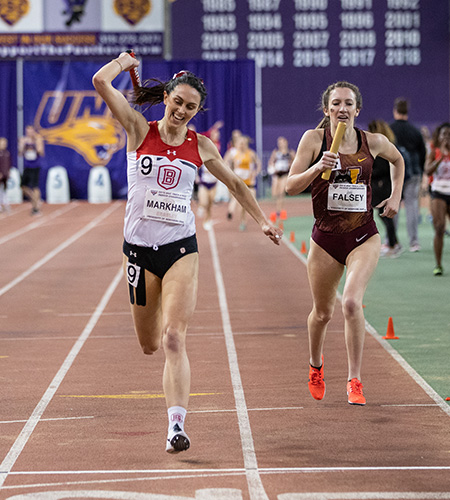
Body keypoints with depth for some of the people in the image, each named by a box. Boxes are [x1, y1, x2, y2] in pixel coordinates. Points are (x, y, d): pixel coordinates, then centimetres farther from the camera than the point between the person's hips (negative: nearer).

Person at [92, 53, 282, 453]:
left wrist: (262, 220, 21)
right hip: (139, 247, 1)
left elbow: (235, 184, 20)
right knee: (149, 345, 10)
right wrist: (124, 61, 5)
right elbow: (100, 81, -11)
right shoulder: (139, 131, -1)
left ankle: (176, 425, -20)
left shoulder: (200, 146, 4)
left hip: (181, 248, 0)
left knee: (174, 339, -16)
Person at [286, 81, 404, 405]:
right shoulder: (314, 139, -5)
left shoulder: (373, 142, 0)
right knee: (322, 312, 13)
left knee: (352, 302, -22)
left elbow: (398, 160, 23)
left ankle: (355, 381, -12)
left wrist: (395, 197, 12)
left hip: (364, 236, 0)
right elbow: (291, 186, -8)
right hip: (325, 237, 0)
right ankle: (316, 365, 44)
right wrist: (317, 168, -24)